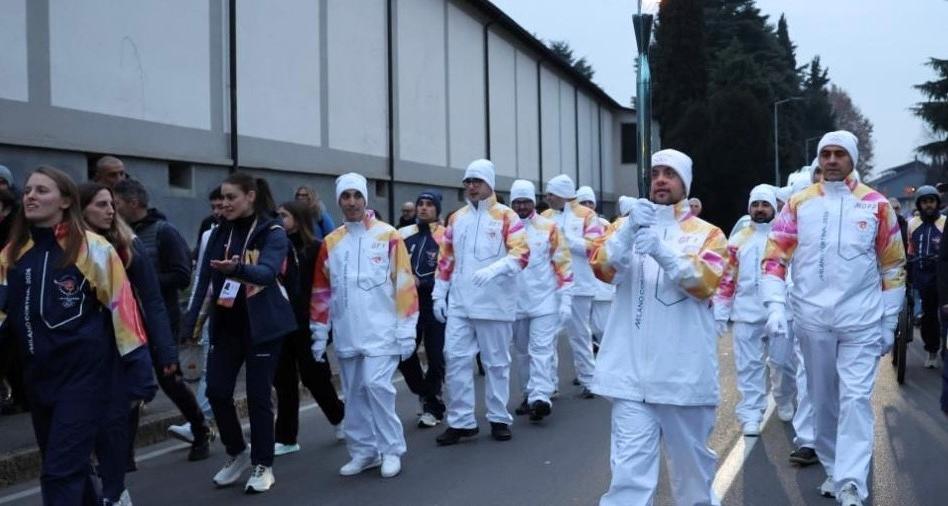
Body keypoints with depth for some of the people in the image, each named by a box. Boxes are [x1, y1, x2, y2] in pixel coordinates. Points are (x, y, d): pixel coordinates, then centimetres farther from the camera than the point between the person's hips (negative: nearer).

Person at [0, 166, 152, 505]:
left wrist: (139, 372, -13)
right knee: (68, 465, 18)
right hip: (39, 376, 6)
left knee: (61, 471, -8)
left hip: (84, 374, -6)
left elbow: (121, 309, -10)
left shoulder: (92, 249, -10)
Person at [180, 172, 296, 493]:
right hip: (226, 323, 5)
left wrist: (238, 269, -48)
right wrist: (192, 323, 5)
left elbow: (268, 271, -27)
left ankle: (263, 465, 14)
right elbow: (206, 280, 9)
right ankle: (237, 453, 23)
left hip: (263, 323, -5)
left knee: (258, 394, -1)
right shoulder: (220, 232, 7)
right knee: (217, 390, 1)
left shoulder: (272, 232, -9)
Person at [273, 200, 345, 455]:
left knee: (315, 376, 6)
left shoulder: (315, 248, -7)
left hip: (306, 324, -4)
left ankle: (340, 417, 31)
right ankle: (286, 438, 14)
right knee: (284, 381, 7)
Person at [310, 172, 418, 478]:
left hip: (381, 331, -4)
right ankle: (363, 452, 21)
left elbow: (405, 285, -5)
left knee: (377, 385, -11)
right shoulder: (330, 243, 8)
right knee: (354, 394, 9)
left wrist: (407, 330, -8)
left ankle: (392, 451, 4)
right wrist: (319, 334, 10)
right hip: (346, 334, 4)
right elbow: (321, 292, 12)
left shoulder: (388, 236, -4)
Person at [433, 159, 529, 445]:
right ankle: (461, 421, 9)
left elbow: (521, 253, -12)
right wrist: (439, 294, 11)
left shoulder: (506, 217, -2)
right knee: (455, 359, 0)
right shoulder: (456, 218, 12)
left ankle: (499, 419, 20)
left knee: (496, 362, 7)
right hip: (459, 304, 4)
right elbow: (445, 259, 16)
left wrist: (494, 269, -28)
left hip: (494, 304, -4)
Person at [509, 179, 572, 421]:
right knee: (522, 352, 12)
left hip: (545, 301, -3)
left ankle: (541, 397, -18)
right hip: (515, 303, 3)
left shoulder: (549, 227, -2)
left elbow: (563, 264, -1)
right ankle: (529, 395, 24)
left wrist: (565, 299, -5)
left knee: (541, 350, -10)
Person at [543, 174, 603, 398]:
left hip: (577, 285, -4)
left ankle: (588, 379, 14)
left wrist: (566, 237, -14)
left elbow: (593, 246, -10)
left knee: (579, 334, 4)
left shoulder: (587, 216, -2)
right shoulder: (545, 217, 9)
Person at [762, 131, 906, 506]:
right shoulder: (799, 204, 3)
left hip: (862, 323, -1)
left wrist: (889, 323, 5)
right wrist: (775, 306, -11)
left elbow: (893, 266, 7)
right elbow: (775, 258, 1)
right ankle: (834, 470, 27)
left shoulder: (876, 205, 2)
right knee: (823, 400, 12)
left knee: (855, 400, -8)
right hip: (812, 321, 2)